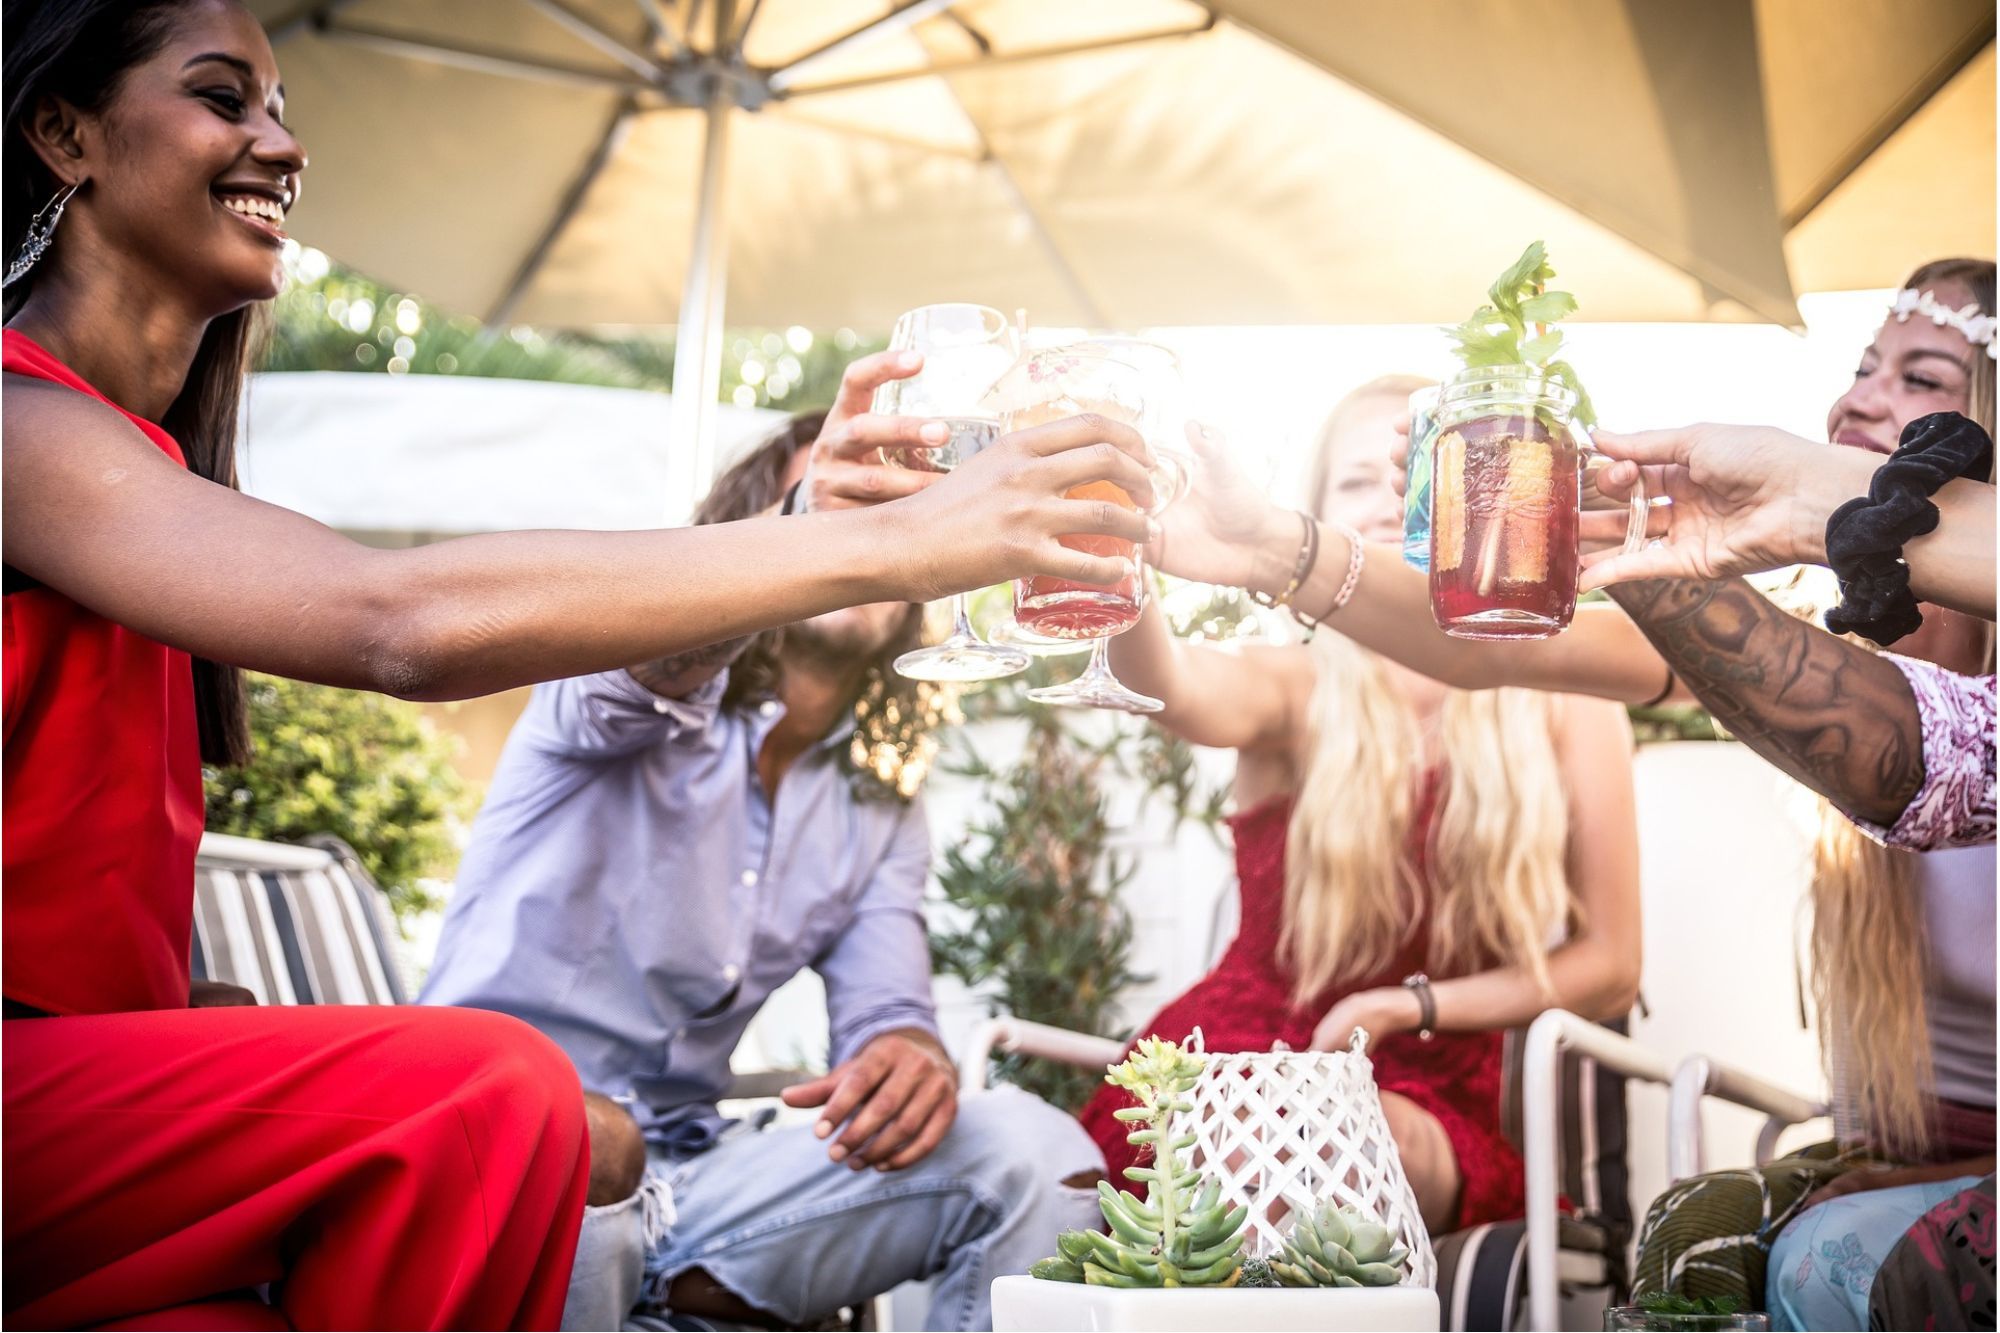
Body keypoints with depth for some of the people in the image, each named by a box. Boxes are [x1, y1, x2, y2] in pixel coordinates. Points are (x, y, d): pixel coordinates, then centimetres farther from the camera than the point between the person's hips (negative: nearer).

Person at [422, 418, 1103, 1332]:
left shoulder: (882, 813, 15)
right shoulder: (629, 708, -1)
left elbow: (884, 1009, 4)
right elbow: (649, 653, -27)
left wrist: (910, 1056, -22)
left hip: (686, 1170, 5)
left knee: (1030, 1150, -17)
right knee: (578, 1157, -41)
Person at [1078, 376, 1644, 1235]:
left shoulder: (1568, 710, 3)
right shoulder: (1297, 688, -1)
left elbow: (1609, 968, 5)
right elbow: (1181, 696, -27)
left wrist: (1415, 1004, -8)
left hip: (1429, 1108, 1)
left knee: (1371, 1139, -34)